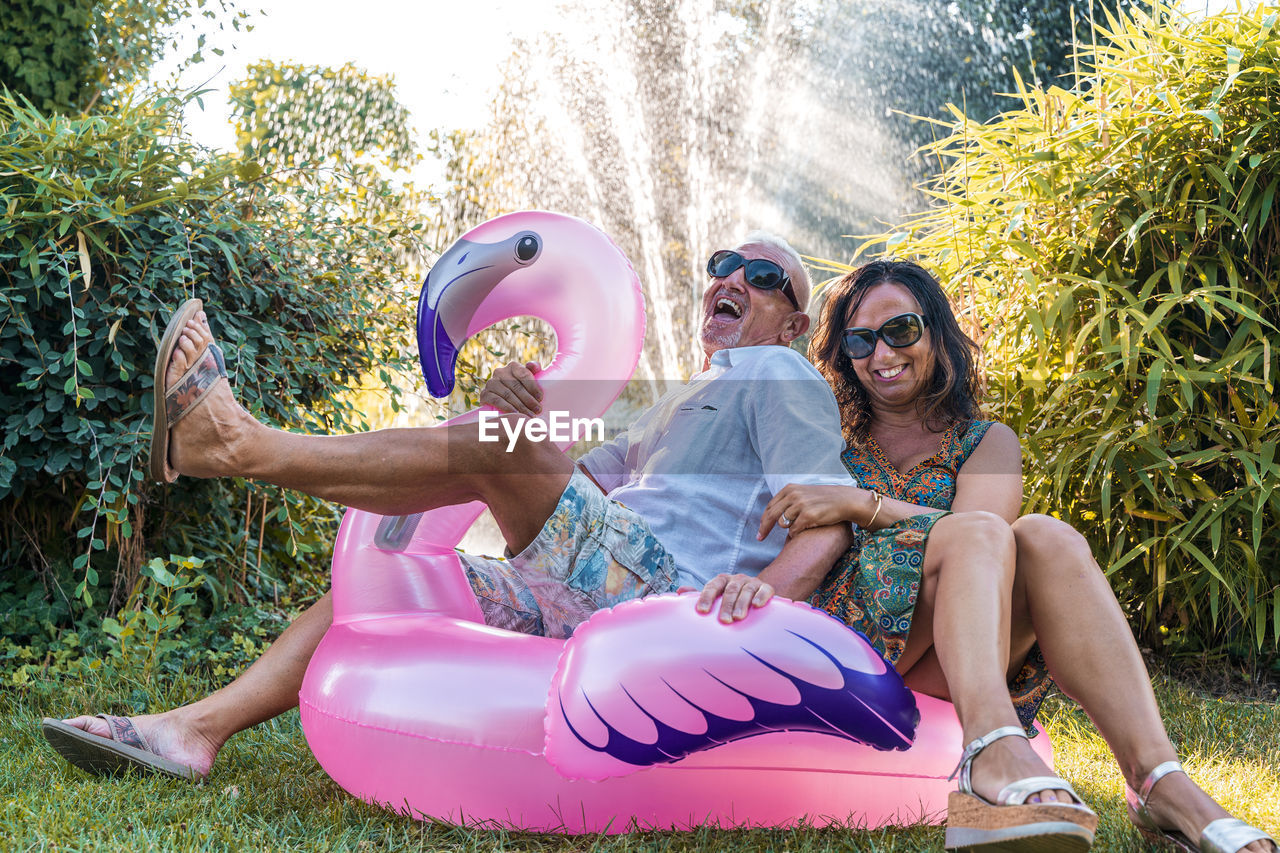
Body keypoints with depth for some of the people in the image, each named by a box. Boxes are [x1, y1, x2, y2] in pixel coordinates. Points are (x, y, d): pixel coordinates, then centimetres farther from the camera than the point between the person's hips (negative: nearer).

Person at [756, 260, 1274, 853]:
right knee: (978, 536, -28)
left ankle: (1159, 781, -42)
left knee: (1046, 539, -26)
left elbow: (984, 533, -4)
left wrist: (863, 503, -14)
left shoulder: (988, 443, 16)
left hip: (946, 666, 2)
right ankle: (994, 751, -56)